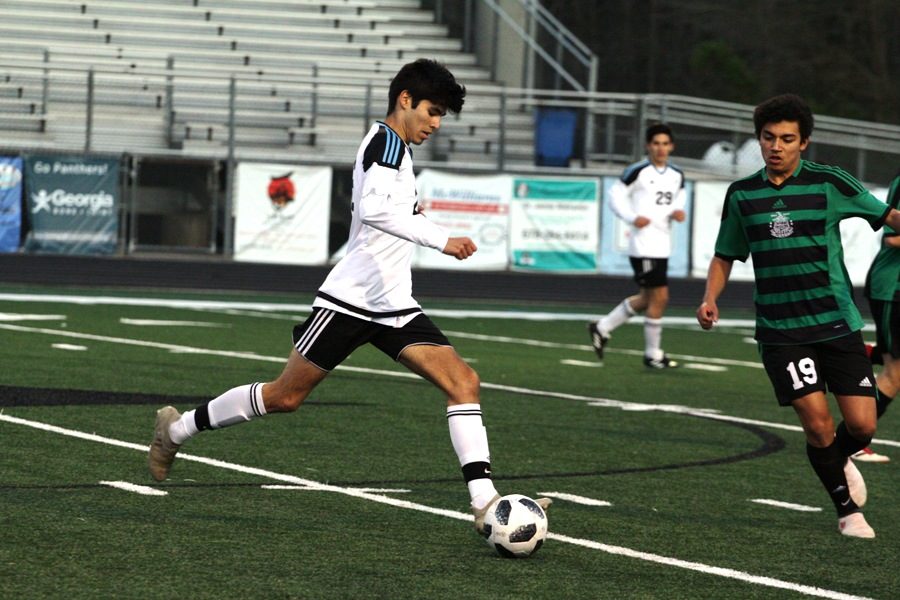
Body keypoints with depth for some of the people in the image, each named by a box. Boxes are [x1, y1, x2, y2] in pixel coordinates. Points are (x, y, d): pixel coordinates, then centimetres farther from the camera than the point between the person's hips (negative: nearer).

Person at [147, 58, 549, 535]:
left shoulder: (396, 148, 17)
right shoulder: (386, 141, -12)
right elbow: (372, 209, -30)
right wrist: (440, 239, -33)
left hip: (394, 308, 9)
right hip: (350, 299, -9)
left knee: (463, 381, -9)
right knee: (284, 396, 2)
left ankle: (484, 503, -17)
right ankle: (178, 428, 23)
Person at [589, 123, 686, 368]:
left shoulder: (677, 176, 10)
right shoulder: (637, 172, -10)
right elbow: (616, 195, -5)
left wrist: (678, 212, 0)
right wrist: (632, 218, -17)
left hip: (663, 245, 8)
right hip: (643, 245, -8)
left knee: (647, 299, 16)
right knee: (659, 297, -8)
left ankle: (602, 328, 31)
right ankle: (652, 354, 5)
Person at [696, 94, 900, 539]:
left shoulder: (828, 183, -3)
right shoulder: (742, 194, 4)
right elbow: (725, 255, 15)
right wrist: (710, 299, -1)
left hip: (837, 323, 0)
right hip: (780, 331, 0)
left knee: (861, 425, -4)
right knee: (817, 422, -11)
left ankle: (841, 461, 33)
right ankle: (847, 510, 11)